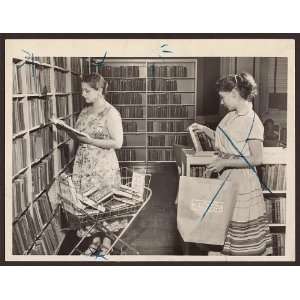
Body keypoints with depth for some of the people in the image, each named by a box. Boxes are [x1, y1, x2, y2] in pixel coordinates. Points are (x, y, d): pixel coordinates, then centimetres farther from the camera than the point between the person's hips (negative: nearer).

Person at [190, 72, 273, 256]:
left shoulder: (252, 121, -19)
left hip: (242, 180, -8)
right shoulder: (230, 116, 6)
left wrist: (224, 163, -20)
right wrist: (204, 129, 10)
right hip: (225, 178, 8)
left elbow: (257, 159, -21)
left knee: (241, 229, 3)